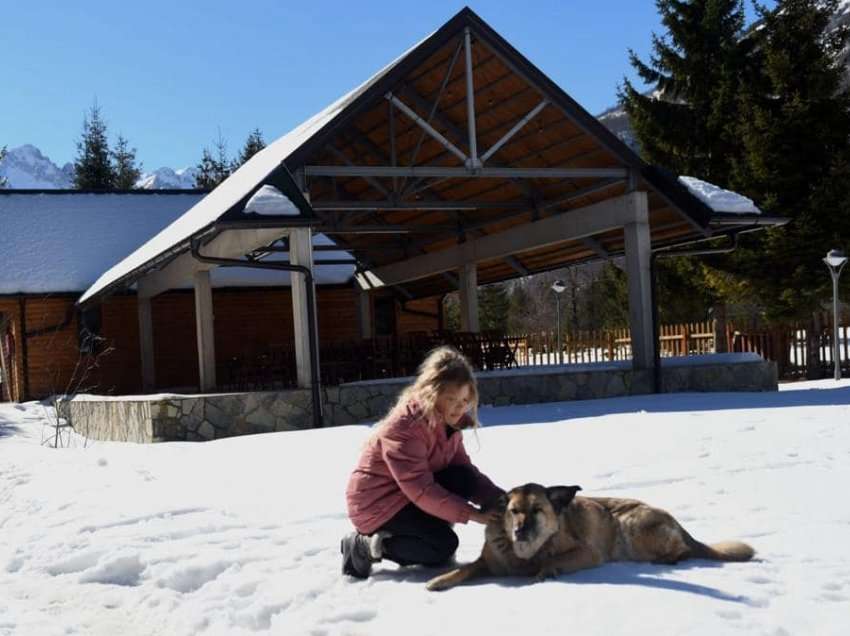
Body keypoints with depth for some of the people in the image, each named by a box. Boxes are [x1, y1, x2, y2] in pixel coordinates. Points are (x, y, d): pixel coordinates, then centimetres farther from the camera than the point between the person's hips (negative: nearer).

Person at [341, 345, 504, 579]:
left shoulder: (448, 422, -2)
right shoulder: (403, 427, -29)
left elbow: (467, 472, -2)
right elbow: (421, 491, -32)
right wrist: (474, 514, -32)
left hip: (412, 493, 8)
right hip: (377, 504, -8)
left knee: (464, 480, -14)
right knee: (445, 546, -17)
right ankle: (365, 546, -8)